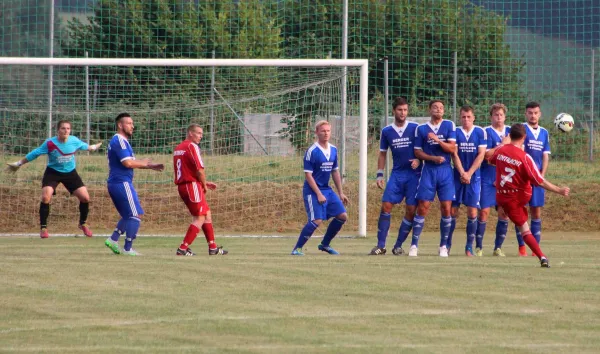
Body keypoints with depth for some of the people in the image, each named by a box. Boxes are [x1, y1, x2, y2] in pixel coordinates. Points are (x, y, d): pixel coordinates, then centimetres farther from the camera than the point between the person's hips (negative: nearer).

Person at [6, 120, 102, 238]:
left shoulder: (74, 141, -13)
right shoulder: (50, 143, -22)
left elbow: (85, 146, 10)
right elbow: (34, 154, -12)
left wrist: (93, 147, 28)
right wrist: (19, 163, -8)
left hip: (70, 172, 3)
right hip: (53, 172, -3)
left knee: (85, 197, -3)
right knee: (46, 197, -23)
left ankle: (83, 224, 23)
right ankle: (43, 228, -9)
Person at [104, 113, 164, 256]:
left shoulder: (122, 141, 20)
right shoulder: (119, 141, -13)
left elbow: (131, 163, 24)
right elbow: (127, 163, -23)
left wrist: (151, 166, 15)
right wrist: (144, 163, -6)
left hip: (115, 184, 10)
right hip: (122, 183, -10)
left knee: (128, 216, 19)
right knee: (136, 215, -8)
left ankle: (113, 239, 14)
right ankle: (128, 248, -8)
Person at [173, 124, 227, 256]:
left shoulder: (178, 148, 18)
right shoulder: (192, 146, -11)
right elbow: (199, 170, -18)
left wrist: (204, 183, 19)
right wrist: (204, 184, -1)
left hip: (181, 185, 10)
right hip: (192, 185, -10)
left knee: (207, 213, 17)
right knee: (200, 218, -5)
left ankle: (213, 248, 21)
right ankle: (183, 249, -10)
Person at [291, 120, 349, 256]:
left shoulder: (333, 150, 8)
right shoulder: (312, 151, -14)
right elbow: (308, 175, -15)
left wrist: (341, 193, 16)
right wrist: (318, 194, -19)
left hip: (327, 189, 8)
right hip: (312, 191, -8)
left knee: (342, 216, 3)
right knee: (316, 220, -20)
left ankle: (325, 244, 19)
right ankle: (297, 248, -9)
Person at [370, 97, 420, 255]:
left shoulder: (415, 128, 0)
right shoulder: (387, 131, 7)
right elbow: (382, 154, 15)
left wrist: (418, 160, -14)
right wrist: (380, 174, 7)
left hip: (414, 174, -2)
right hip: (396, 174, 2)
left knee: (411, 209, -6)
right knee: (386, 205, -8)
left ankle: (398, 245, 5)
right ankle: (381, 245, -4)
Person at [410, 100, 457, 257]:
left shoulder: (449, 125, 5)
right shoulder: (421, 129, 7)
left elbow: (452, 148, -4)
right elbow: (417, 152, 4)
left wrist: (437, 139, -17)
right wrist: (434, 158, -11)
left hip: (445, 171, 0)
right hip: (428, 171, 0)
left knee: (446, 208, -2)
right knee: (422, 208, -5)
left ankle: (443, 246, 7)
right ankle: (414, 245, -1)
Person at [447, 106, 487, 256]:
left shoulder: (480, 132, 2)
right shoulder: (455, 132, 3)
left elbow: (481, 155, -3)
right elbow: (454, 154, -1)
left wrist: (469, 174, -10)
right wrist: (462, 173, -13)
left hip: (474, 177, -1)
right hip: (457, 176, 1)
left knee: (472, 212, -4)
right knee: (452, 211, 0)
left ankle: (470, 246, 3)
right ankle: (447, 244, 10)